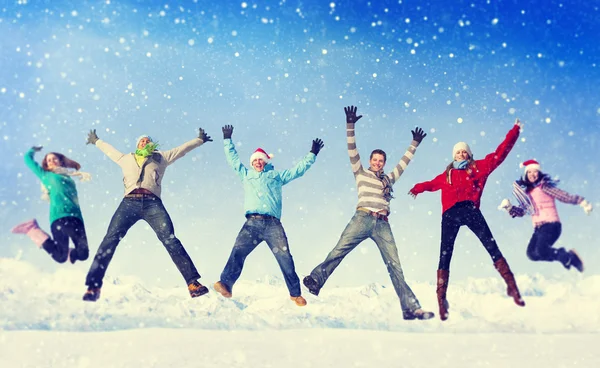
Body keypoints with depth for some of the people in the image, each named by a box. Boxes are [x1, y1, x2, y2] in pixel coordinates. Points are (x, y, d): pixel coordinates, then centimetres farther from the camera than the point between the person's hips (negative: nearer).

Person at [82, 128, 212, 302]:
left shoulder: (161, 157, 28)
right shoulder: (126, 159, 32)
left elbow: (182, 149, 34)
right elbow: (109, 149, 49)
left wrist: (200, 139, 38)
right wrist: (96, 141, 63)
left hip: (152, 203, -1)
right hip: (129, 202, 2)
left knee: (170, 240, -17)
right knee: (110, 239, -14)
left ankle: (193, 282, -22)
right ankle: (93, 286, -13)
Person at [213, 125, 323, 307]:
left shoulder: (276, 175, 25)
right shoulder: (246, 174, 29)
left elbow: (299, 169, 27)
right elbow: (233, 158, 37)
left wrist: (312, 154, 27)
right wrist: (227, 140, 39)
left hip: (273, 224, -1)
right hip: (252, 223, 1)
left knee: (285, 257, -9)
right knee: (238, 251, -21)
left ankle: (295, 293, -1)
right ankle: (226, 284, -32)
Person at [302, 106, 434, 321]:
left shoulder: (389, 179, 26)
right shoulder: (361, 174, 16)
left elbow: (404, 163, 35)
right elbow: (352, 152, 7)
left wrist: (415, 144, 41)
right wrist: (350, 127, -1)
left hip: (382, 225, 3)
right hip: (362, 219, -2)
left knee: (395, 265, -3)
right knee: (339, 251, -19)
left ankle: (411, 308, -6)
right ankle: (316, 280, -26)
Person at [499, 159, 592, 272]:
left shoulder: (544, 187, -1)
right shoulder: (527, 193, 15)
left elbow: (564, 196, -8)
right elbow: (521, 211, 14)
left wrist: (582, 202, -18)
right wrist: (509, 207, -4)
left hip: (551, 224, -6)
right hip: (538, 228, 6)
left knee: (541, 250, -27)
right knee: (532, 253, -12)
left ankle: (569, 257, -2)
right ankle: (562, 254, 7)